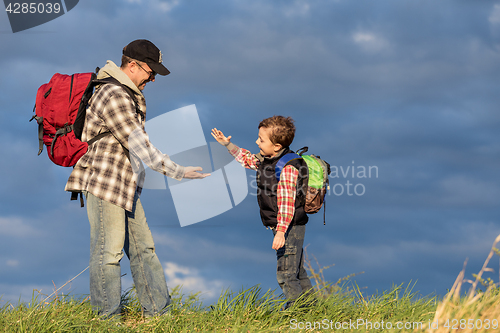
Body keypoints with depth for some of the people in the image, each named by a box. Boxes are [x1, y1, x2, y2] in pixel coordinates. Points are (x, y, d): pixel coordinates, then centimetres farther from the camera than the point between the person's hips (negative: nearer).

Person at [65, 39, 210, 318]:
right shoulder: (114, 96, -17)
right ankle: (108, 316, 1)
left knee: (143, 247, 9)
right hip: (104, 182, -10)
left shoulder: (130, 95, 17)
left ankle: (158, 309, 13)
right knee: (109, 251, -5)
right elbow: (138, 144, -20)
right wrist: (175, 171, -18)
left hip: (126, 185, 10)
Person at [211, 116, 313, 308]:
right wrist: (228, 144, 18)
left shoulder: (287, 168, -23)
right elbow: (247, 159, 27)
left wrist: (281, 231, -31)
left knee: (285, 274, -8)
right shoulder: (265, 159, 6)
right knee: (297, 273, 17)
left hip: (290, 228, -10)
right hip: (283, 228, 10)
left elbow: (286, 202, -27)